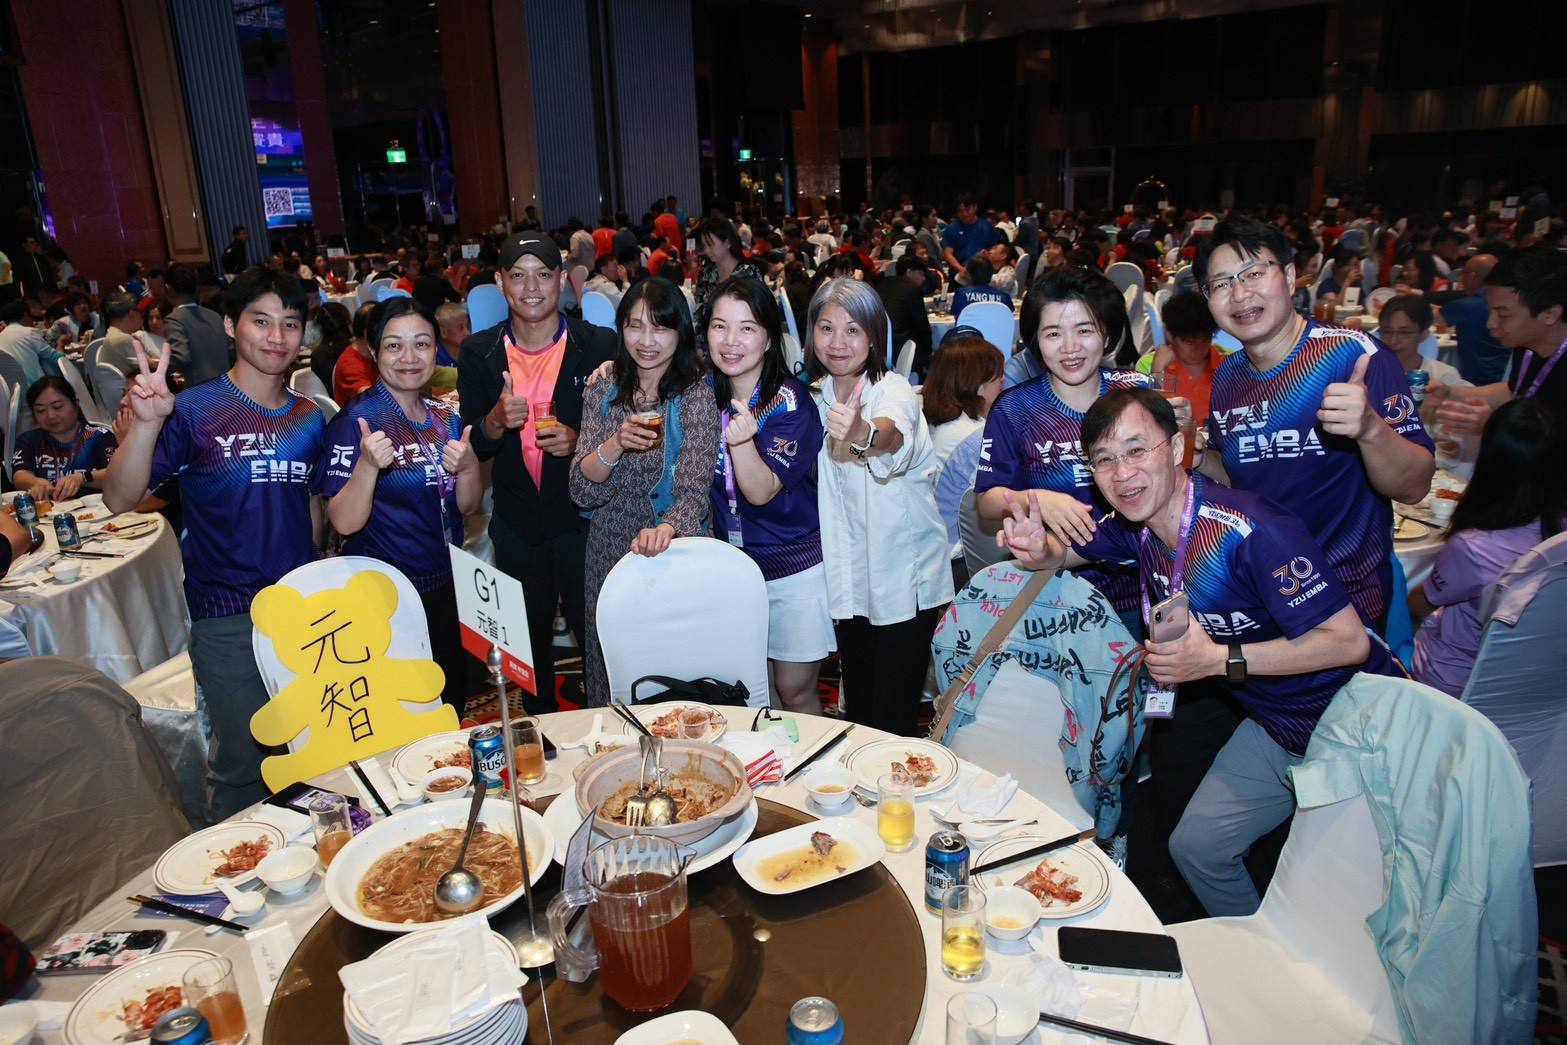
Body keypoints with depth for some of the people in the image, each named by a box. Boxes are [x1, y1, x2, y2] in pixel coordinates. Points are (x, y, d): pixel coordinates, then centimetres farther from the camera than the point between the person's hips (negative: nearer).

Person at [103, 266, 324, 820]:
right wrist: (145, 422, -31)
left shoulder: (309, 417, 6)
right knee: (243, 763, 4)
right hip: (227, 615, -4)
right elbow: (120, 499, -16)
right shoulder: (194, 411, -8)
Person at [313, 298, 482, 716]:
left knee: (453, 703, 19)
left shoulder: (445, 417, 4)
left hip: (446, 587, 6)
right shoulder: (355, 421, -14)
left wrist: (468, 467, -12)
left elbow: (467, 506, 8)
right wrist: (368, 464, -34)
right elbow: (344, 522, -18)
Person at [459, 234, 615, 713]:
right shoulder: (479, 353, 1)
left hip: (584, 517, -3)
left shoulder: (599, 346, -6)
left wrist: (581, 441, -20)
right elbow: (472, 447, 1)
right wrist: (496, 420, -20)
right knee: (529, 642, 18)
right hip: (516, 524, 3)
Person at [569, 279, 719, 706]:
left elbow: (694, 492, -19)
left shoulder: (696, 399, -9)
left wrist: (665, 530, -40)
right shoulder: (602, 393, 2)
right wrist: (615, 444, -23)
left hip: (675, 555, -3)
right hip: (609, 555, 4)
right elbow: (582, 491, -5)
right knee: (610, 674, 15)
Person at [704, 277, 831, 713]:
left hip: (794, 567, -4)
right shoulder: (706, 393, -1)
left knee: (795, 691, 5)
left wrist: (742, 440, -41)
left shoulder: (790, 401, -16)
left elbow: (761, 492, -23)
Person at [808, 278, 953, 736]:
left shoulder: (893, 389, -15)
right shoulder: (818, 397, 4)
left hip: (905, 577, -5)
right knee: (858, 711, 16)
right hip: (850, 579, 6)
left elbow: (894, 434, -41)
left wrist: (864, 434, -61)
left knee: (892, 721, -2)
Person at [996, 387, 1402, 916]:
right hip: (1275, 726, 7)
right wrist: (1037, 548, -18)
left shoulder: (1253, 532, -31)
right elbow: (1062, 551, 7)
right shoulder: (1134, 522, -9)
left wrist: (1218, 660, -31)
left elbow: (1349, 641, -28)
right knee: (1196, 846, 8)